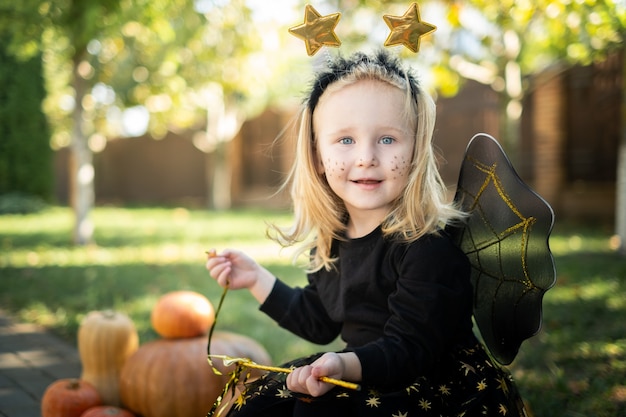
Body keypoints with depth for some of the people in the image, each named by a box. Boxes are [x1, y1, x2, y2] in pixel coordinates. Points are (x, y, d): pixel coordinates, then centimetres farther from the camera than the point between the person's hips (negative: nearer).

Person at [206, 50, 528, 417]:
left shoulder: (430, 242, -21)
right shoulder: (331, 239, 3)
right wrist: (257, 279, 12)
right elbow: (320, 321, 18)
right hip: (366, 374, 7)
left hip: (439, 385, -7)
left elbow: (410, 350, -25)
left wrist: (345, 365, -43)